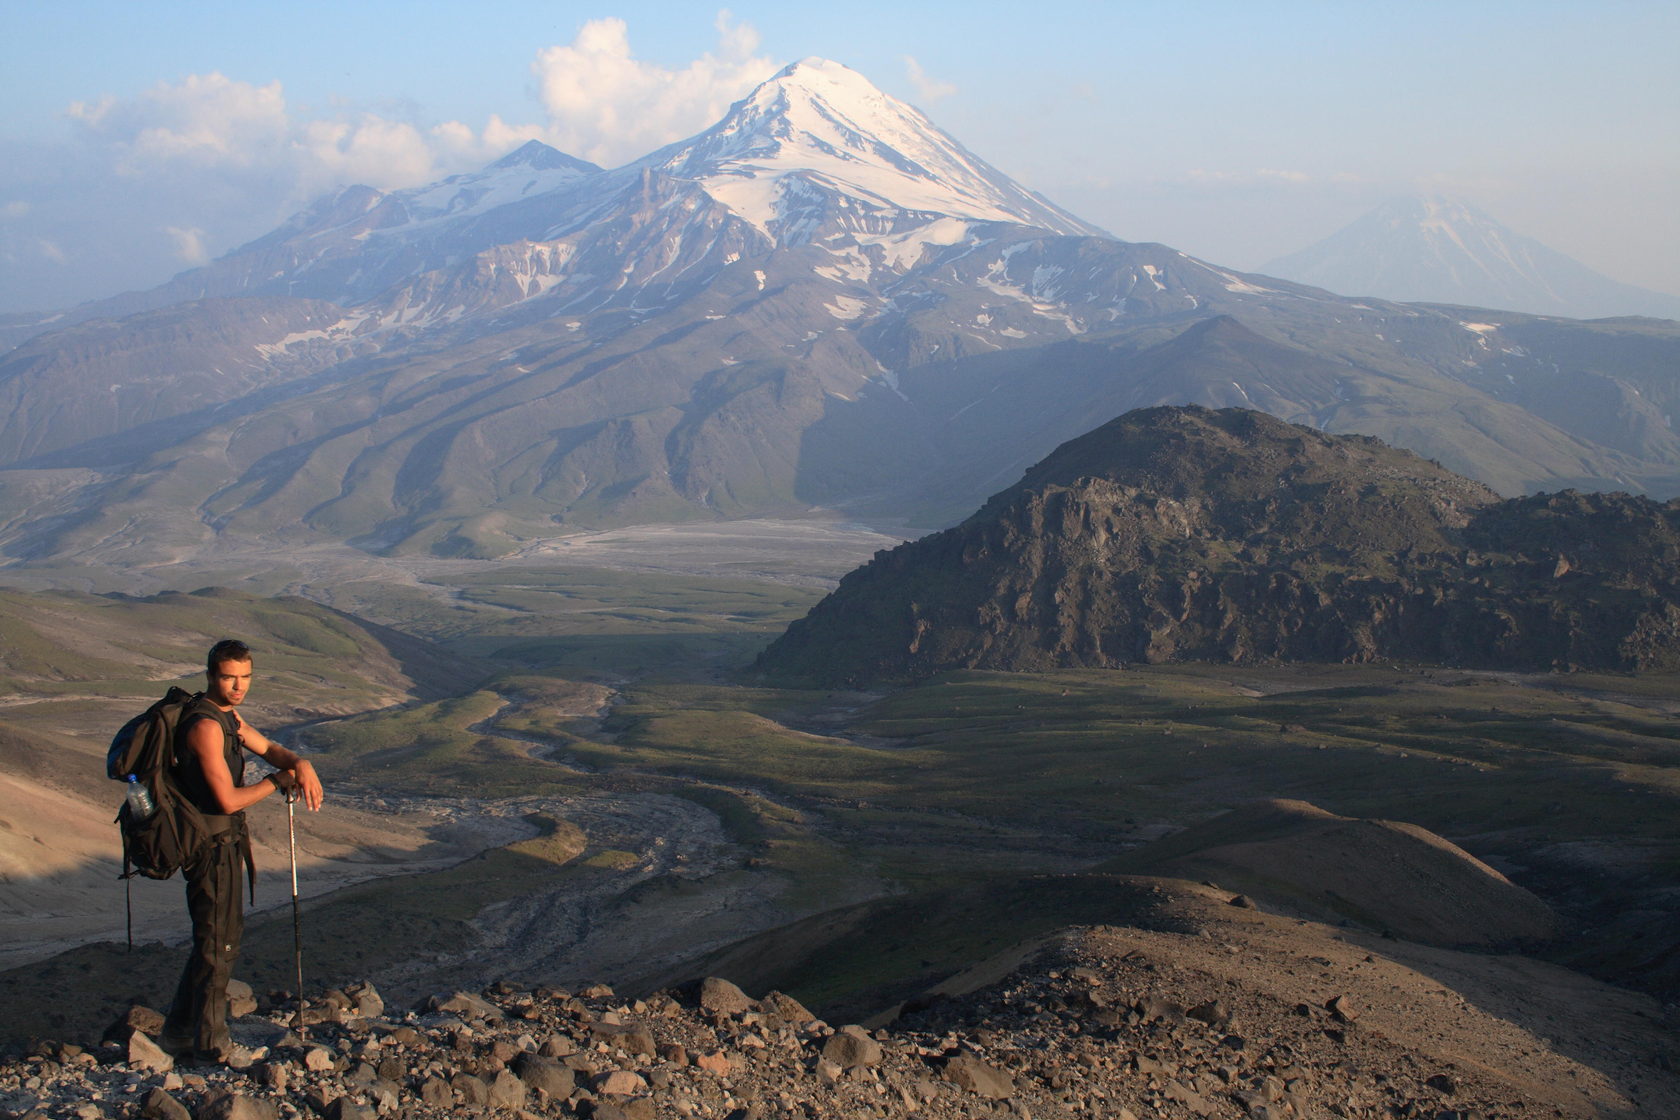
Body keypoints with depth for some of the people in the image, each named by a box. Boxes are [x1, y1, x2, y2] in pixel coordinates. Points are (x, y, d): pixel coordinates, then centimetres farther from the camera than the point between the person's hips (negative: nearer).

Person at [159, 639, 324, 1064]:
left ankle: (180, 1031, 28)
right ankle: (211, 1042, 14)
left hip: (225, 841, 10)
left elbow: (267, 748, 15)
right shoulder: (206, 725, -23)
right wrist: (278, 781, -12)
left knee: (222, 935, 19)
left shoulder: (228, 714, 9)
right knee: (218, 942, 1)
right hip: (212, 845, -10)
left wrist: (300, 764, -7)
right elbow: (228, 800, -25)